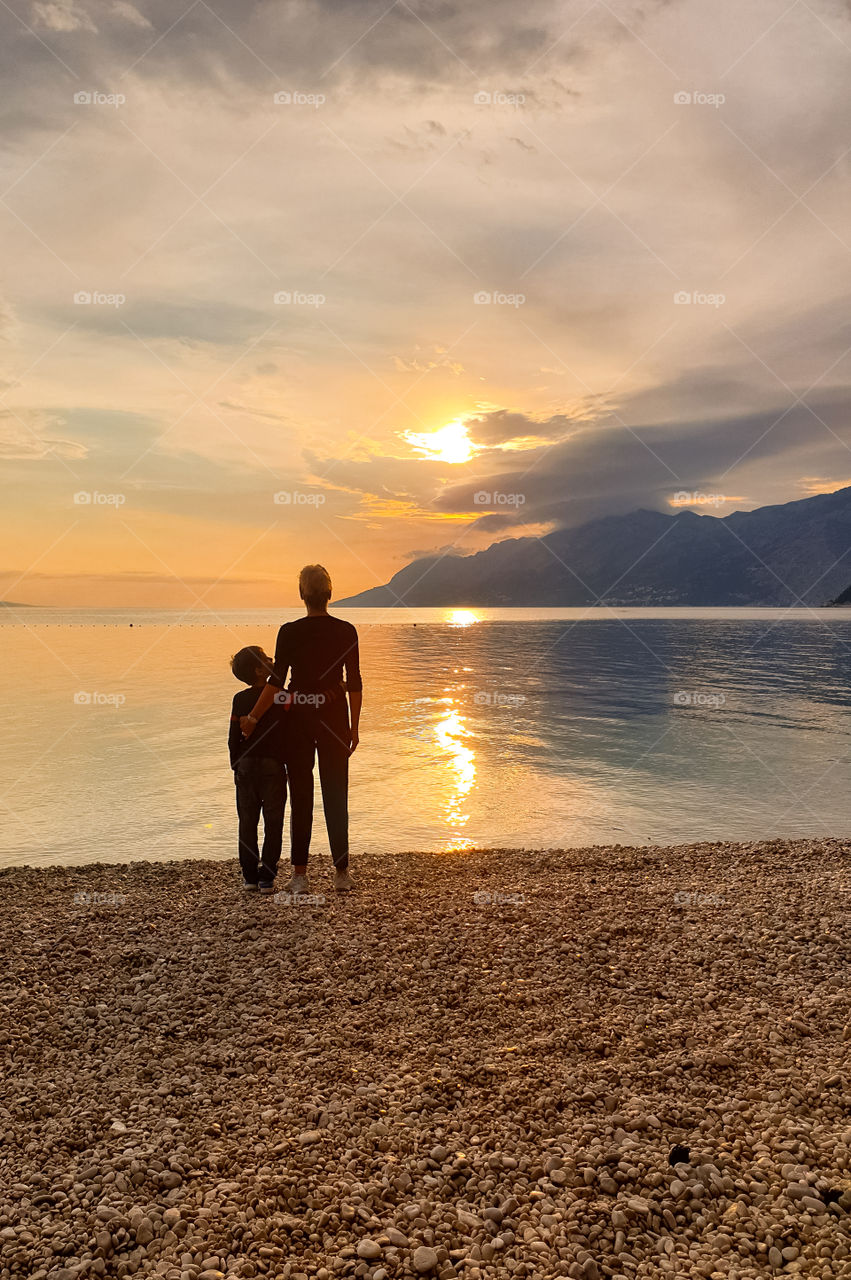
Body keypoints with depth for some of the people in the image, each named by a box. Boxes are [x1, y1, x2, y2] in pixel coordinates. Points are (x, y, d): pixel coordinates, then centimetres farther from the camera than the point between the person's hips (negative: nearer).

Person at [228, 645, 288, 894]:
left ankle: (249, 876, 14)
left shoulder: (240, 699, 3)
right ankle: (267, 877, 3)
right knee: (273, 822, 4)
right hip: (273, 764, -3)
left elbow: (233, 738, 5)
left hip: (246, 764, 3)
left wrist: (236, 767, 15)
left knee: (247, 822, 10)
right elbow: (288, 735, -7)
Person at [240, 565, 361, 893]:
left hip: (298, 717, -1)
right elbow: (354, 683, -1)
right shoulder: (346, 631, -2)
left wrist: (253, 718, 1)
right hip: (333, 717, 1)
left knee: (300, 796, 6)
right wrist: (354, 727, 7)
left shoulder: (289, 632, -6)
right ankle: (341, 873, 14)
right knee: (336, 795, 8)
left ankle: (300, 875, 8)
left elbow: (276, 681, -8)